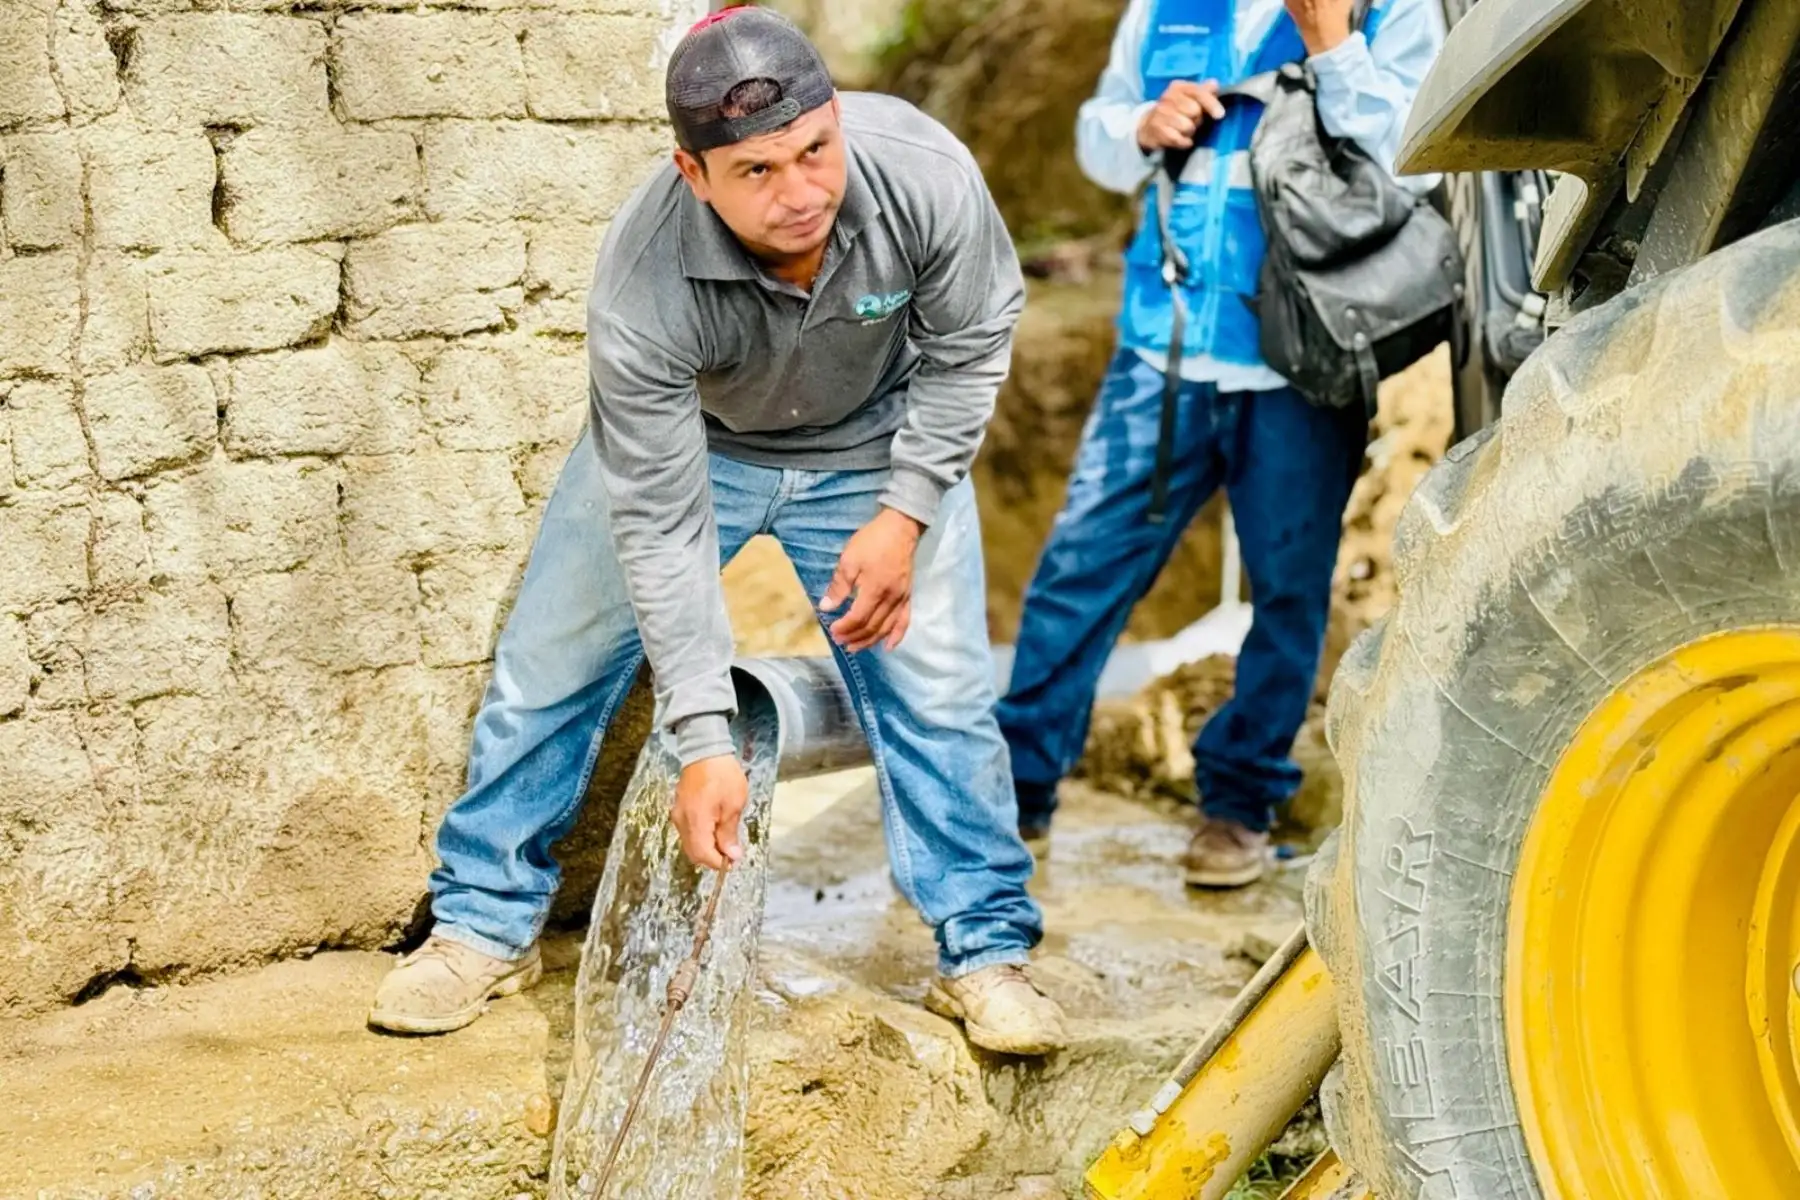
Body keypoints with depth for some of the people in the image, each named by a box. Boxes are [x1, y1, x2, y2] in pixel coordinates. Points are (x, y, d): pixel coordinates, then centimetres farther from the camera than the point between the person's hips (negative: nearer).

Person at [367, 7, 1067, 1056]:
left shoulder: (927, 176, -35)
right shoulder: (644, 287, -39)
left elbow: (972, 342, -13)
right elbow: (660, 523, -31)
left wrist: (903, 514, -19)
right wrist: (705, 740, -31)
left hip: (874, 444, 1)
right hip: (683, 439, -1)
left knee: (937, 688, -4)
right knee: (551, 665, 2)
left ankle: (987, 950, 11)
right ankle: (488, 925, 19)